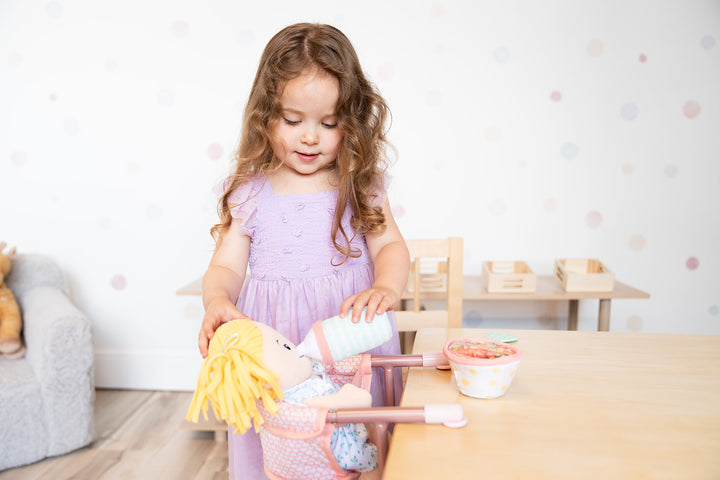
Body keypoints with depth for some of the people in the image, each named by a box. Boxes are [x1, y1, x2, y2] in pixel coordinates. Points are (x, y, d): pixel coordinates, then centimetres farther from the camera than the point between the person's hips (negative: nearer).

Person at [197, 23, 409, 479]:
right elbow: (225, 267, 0)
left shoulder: (360, 184, 2)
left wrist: (385, 287, -24)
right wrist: (217, 302, -22)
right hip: (271, 351, 0)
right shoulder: (249, 192, 0)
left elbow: (391, 246, -2)